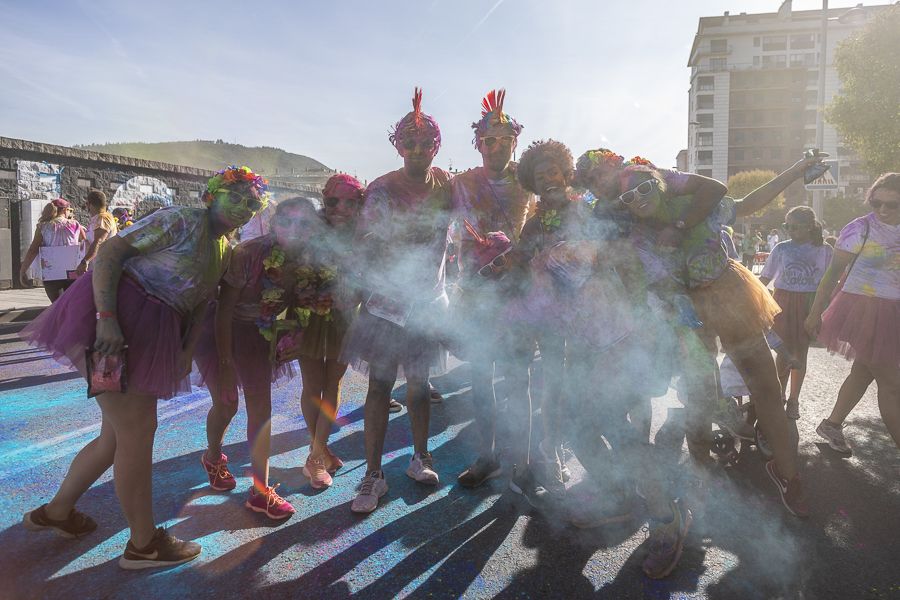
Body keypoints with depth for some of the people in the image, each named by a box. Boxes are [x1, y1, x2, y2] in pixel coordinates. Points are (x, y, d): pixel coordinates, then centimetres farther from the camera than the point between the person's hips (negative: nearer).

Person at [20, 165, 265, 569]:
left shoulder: (224, 251, 15)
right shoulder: (182, 221, -12)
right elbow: (110, 251, -17)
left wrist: (187, 351, 2)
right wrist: (107, 317, -26)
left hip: (150, 335, 9)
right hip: (114, 322, -9)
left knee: (119, 435, 16)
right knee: (137, 430, -4)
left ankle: (56, 511, 38)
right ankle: (143, 543, 10)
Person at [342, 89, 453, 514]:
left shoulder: (446, 184, 3)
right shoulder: (382, 189, -7)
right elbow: (364, 243, -6)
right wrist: (370, 286, -12)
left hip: (428, 302, 3)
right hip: (386, 303, -3)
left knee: (419, 383, 15)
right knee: (380, 386, 1)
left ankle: (420, 458, 31)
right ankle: (373, 475, 11)